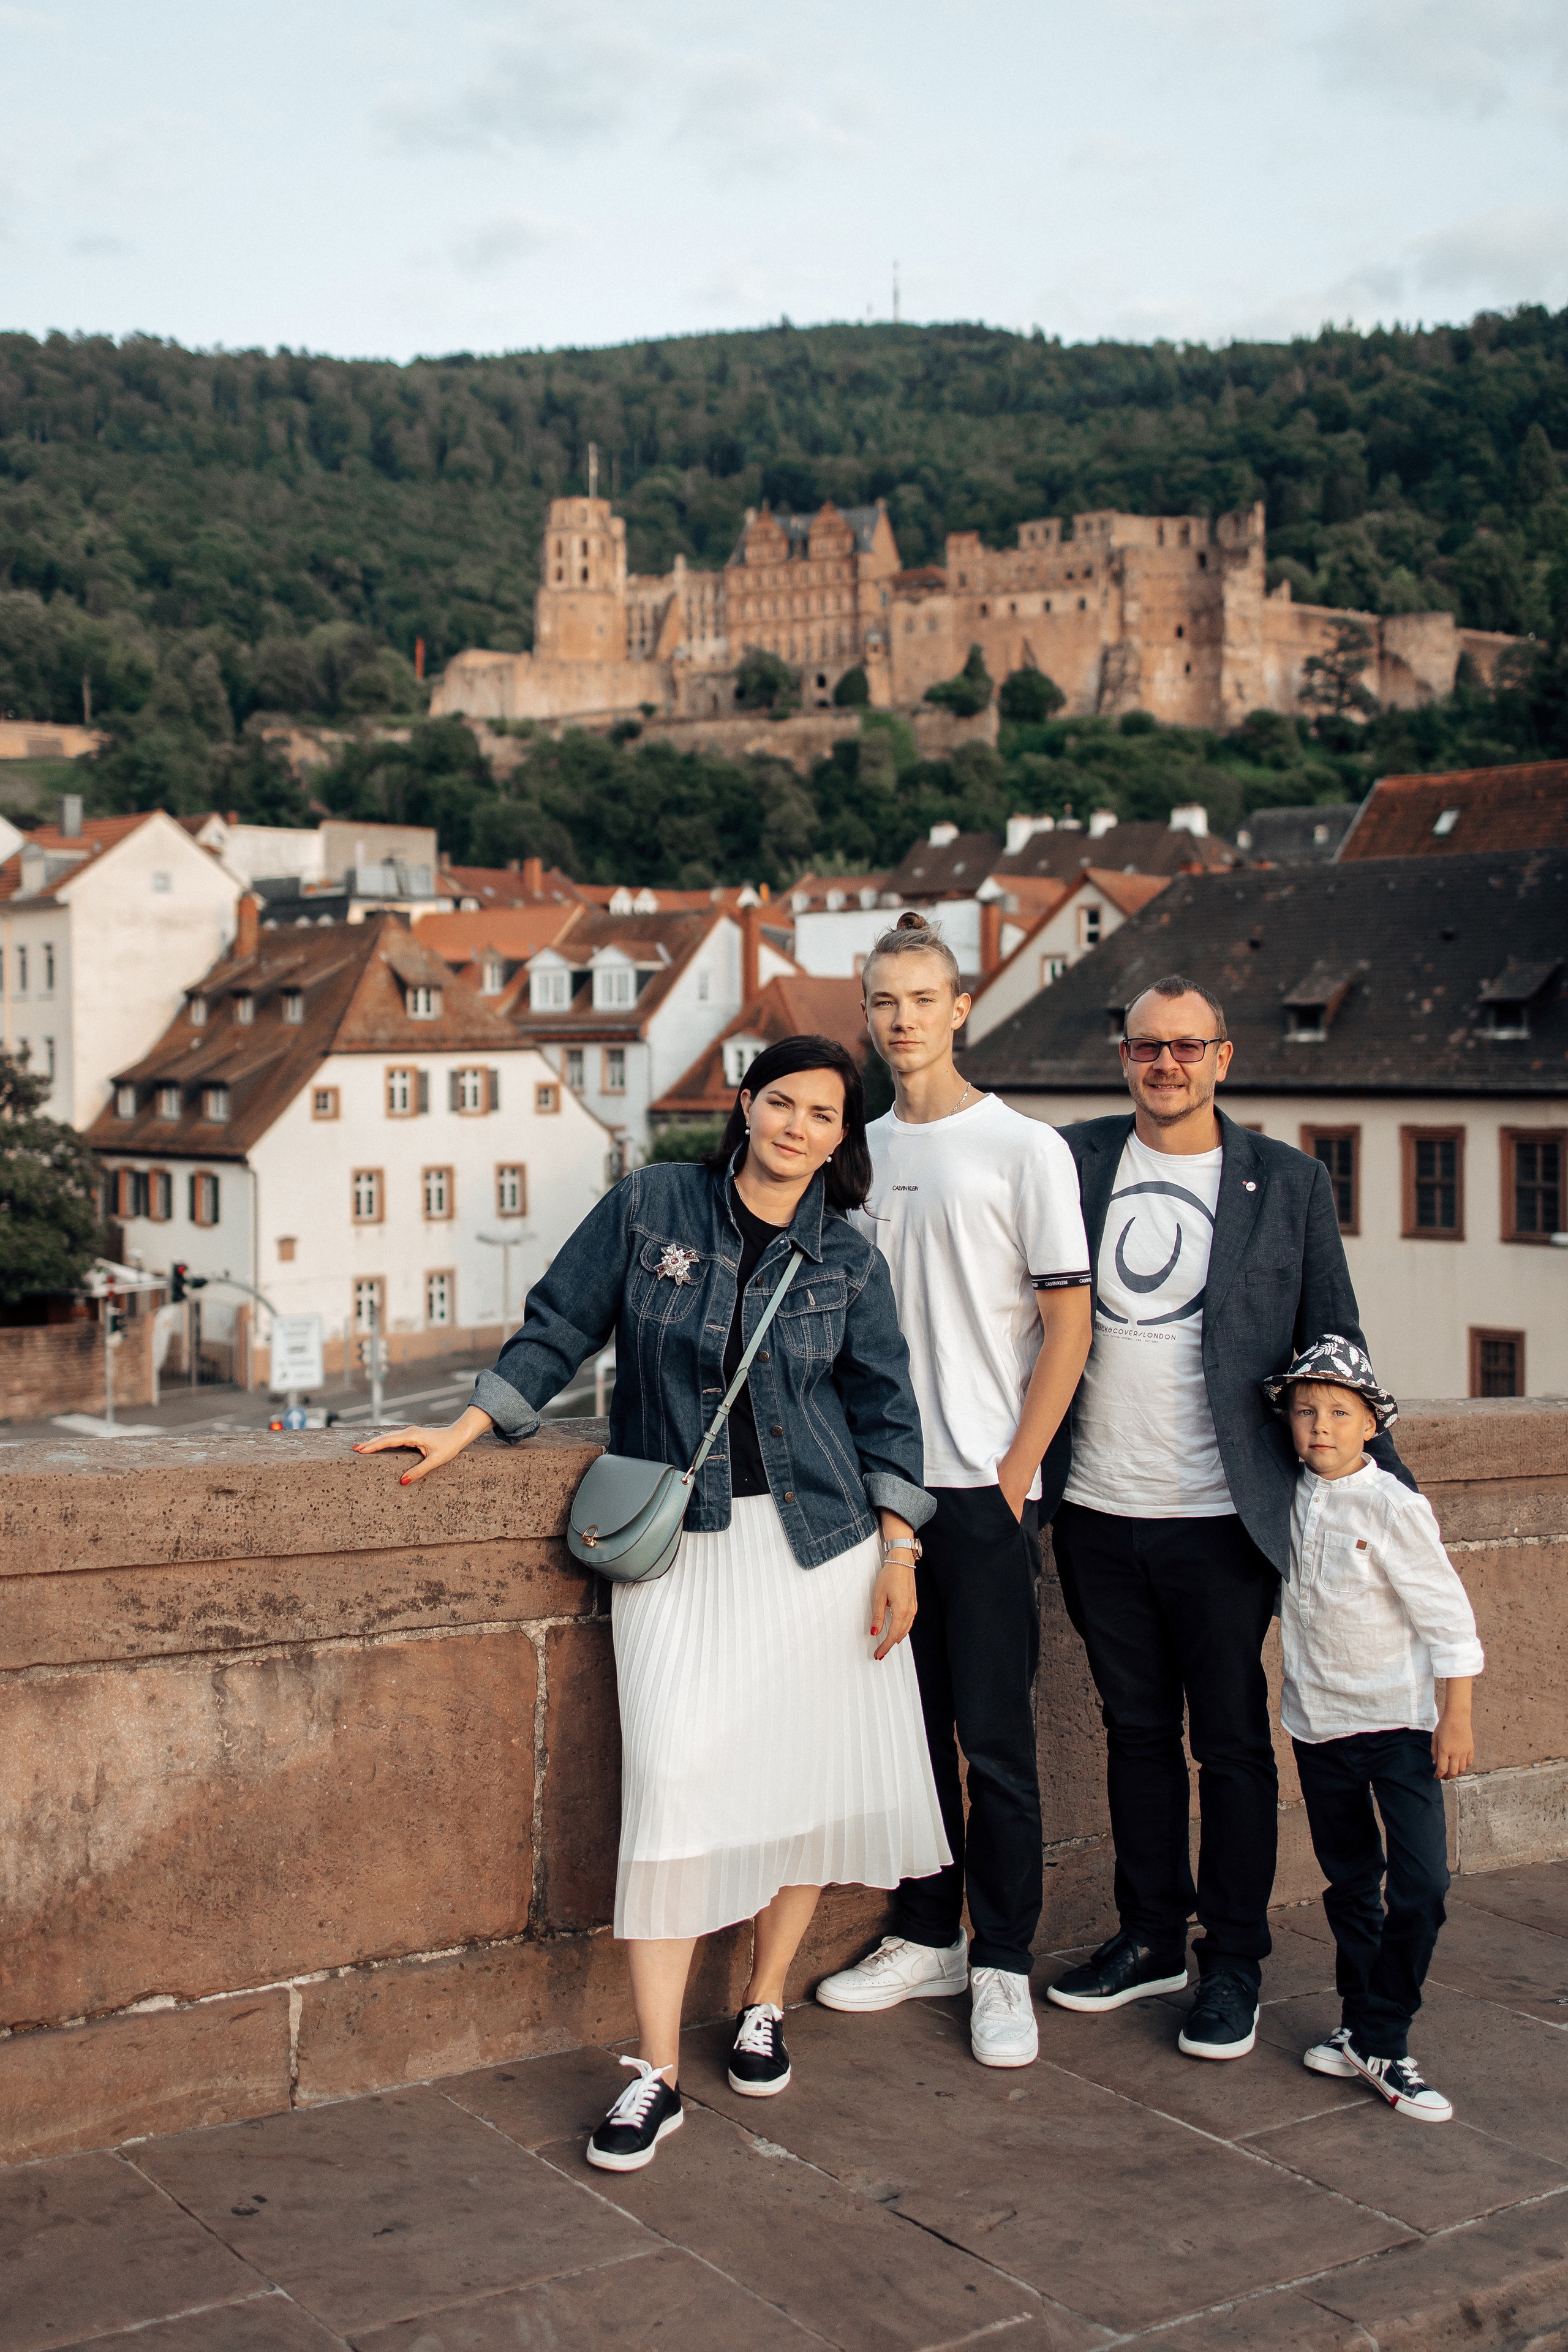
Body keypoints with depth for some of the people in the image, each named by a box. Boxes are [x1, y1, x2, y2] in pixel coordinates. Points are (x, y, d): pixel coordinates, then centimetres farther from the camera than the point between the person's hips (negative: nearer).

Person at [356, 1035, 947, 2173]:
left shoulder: (849, 1262, 4)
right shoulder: (651, 1206, 0)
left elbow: (884, 1408, 8)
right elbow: (560, 1328, 6)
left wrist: (899, 1548, 2)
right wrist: (465, 1431, 1)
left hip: (816, 1541, 2)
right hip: (677, 1545, -2)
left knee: (805, 1774, 4)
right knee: (674, 1781, -10)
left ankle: (763, 2006, 26)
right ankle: (657, 2073, -2)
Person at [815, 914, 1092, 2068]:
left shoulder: (1025, 1149, -4)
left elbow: (1068, 1322, -6)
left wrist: (1017, 1473, -10)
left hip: (983, 1486, -5)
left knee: (995, 1736, 0)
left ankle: (1004, 1965, 12)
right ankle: (927, 1938, 25)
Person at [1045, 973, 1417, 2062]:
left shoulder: (1289, 1182, 2)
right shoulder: (1073, 1160, 5)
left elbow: (1333, 1345, 4)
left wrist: (1382, 1480, 0)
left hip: (1221, 1515, -2)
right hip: (1100, 1510, 2)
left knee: (1231, 1742, 5)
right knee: (1136, 1730, 14)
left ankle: (1235, 1962, 19)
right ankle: (1151, 1937, 28)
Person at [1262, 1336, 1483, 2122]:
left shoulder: (1394, 1508, -15)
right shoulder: (1288, 1502, 0)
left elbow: (1448, 1617, -10)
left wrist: (1457, 1717, -10)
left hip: (1399, 1720, -5)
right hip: (1318, 1724, 5)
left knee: (1421, 1885, -11)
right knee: (1348, 1884, 14)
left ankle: (1383, 2042, 1)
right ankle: (1361, 2023, 26)